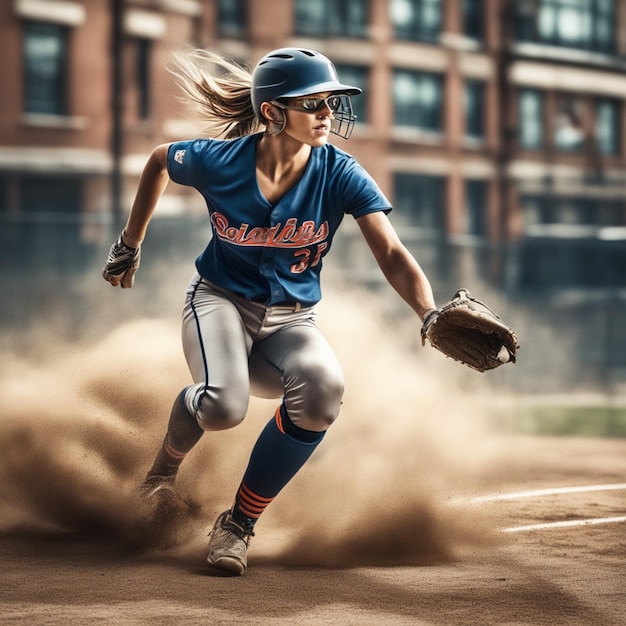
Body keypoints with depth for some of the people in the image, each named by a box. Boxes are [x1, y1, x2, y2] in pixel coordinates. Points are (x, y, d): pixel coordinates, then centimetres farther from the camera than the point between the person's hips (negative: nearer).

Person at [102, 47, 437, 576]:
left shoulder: (340, 174, -14)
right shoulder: (219, 161, -14)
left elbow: (392, 255, -23)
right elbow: (159, 161, 9)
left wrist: (431, 316, -41)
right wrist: (129, 245, 15)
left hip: (290, 321, 2)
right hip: (220, 299, -1)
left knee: (323, 391, -33)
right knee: (224, 405, -34)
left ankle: (238, 525, -11)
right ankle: (169, 459, 8)